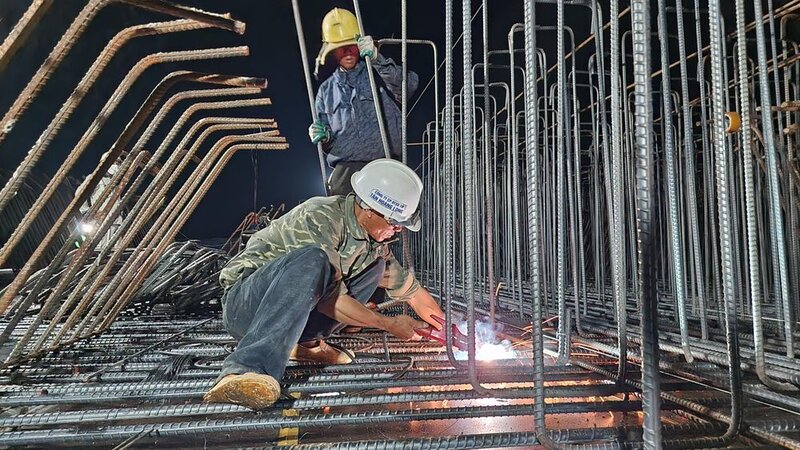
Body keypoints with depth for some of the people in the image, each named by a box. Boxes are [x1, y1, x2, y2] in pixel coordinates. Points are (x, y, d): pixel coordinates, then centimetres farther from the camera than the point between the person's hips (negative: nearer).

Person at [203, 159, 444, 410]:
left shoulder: (375, 242, 3)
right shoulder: (319, 217, -21)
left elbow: (411, 290, 14)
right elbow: (330, 300, -24)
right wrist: (389, 324, -16)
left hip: (295, 312, 7)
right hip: (243, 303, -7)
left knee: (376, 264, -2)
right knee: (312, 260, -36)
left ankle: (304, 341, -6)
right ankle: (245, 369, -46)